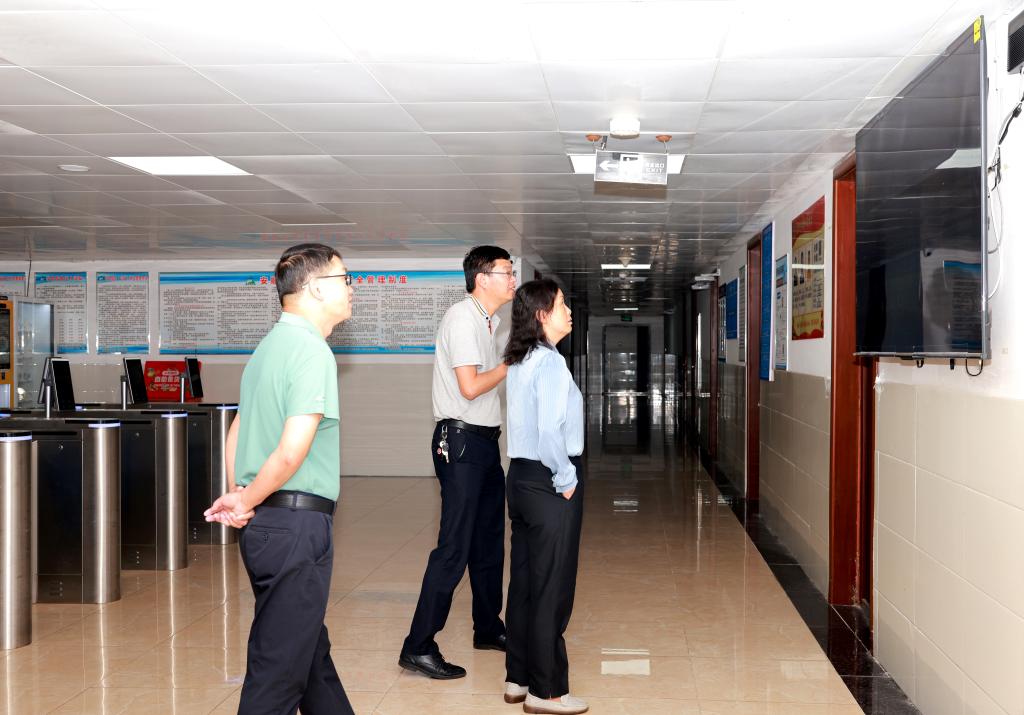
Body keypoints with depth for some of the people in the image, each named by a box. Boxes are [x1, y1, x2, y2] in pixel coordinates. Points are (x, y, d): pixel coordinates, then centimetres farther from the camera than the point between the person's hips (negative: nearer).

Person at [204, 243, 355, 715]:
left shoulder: (269, 347, 14)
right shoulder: (312, 350, -15)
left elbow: (236, 434, 18)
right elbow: (292, 451, -23)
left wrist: (239, 498, 8)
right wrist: (244, 502, -9)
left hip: (263, 521, 9)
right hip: (297, 523, -9)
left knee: (313, 653, 21)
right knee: (279, 673, -1)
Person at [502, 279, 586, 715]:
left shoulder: (519, 362, 12)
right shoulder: (550, 362, -17)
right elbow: (549, 430, -26)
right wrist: (566, 479, -15)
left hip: (521, 478, 9)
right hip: (548, 482, -9)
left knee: (524, 581, 14)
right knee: (552, 589, 0)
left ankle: (518, 678, 23)